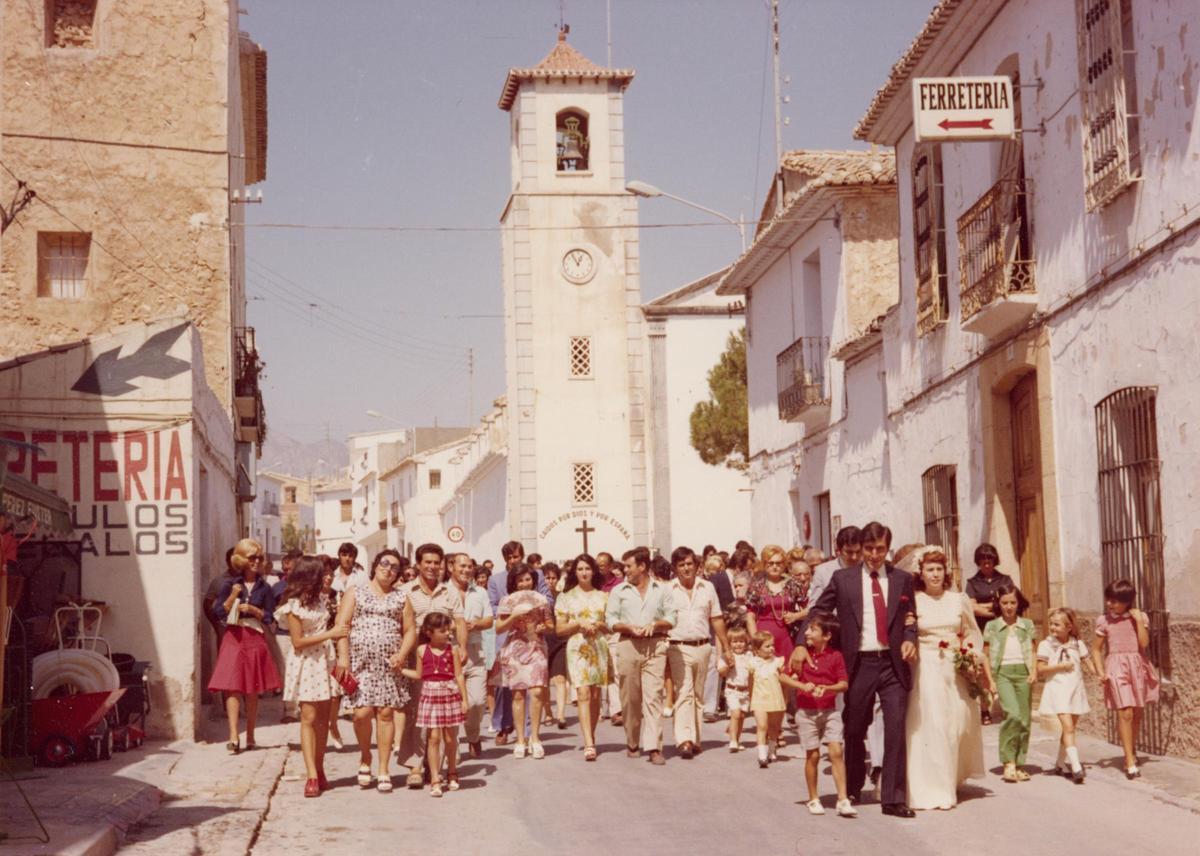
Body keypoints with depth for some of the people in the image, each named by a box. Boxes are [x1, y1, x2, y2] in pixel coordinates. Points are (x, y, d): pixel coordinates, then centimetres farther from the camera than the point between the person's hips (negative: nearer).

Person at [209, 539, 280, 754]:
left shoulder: (264, 588, 7)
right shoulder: (229, 584, 3)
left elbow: (270, 617, 4)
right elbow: (217, 613, -1)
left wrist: (253, 610, -11)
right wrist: (232, 597, -14)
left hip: (255, 640, 2)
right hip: (233, 638, -2)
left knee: (252, 691, 7)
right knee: (233, 688, -11)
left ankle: (250, 736, 16)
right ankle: (233, 736, -17)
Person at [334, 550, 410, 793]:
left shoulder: (401, 597, 14)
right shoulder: (355, 592, 9)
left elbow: (409, 630, 11)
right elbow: (342, 624, 0)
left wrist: (401, 654, -6)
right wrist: (343, 657, -10)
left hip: (389, 664, 2)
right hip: (360, 661, -2)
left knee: (386, 713, -3)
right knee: (362, 712, -12)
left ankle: (384, 770, 4)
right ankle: (365, 758, 14)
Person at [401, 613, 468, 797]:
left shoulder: (453, 650, 1)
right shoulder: (422, 650, 3)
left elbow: (459, 676, 1)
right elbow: (419, 674, 14)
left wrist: (464, 699, -1)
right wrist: (400, 670, 11)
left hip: (451, 695, 0)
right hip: (430, 696, 0)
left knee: (450, 738, 8)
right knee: (433, 738, -5)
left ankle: (452, 774, 29)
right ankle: (435, 779, -1)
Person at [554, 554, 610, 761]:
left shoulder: (602, 596, 12)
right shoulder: (566, 597, 7)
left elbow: (612, 625, 14)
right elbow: (559, 629, 5)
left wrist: (600, 625, -7)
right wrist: (579, 623, -10)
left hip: (599, 647, 2)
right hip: (577, 648, -2)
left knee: (595, 696, 3)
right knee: (583, 694, -14)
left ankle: (590, 739, 17)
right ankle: (589, 745, -21)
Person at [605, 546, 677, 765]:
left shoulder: (661, 589, 10)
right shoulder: (619, 591, 11)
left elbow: (671, 619, 9)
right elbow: (610, 620, 7)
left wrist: (654, 625, -10)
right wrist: (629, 627, -10)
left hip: (655, 646, -1)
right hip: (628, 646, 1)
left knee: (653, 695, -10)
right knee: (630, 698, 4)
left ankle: (654, 747, -14)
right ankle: (632, 743, 19)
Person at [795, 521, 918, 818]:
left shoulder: (902, 579, 8)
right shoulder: (842, 579, 4)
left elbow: (910, 618, 13)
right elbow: (817, 612, 3)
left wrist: (910, 639, -8)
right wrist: (802, 644, -10)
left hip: (893, 663, 0)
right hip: (859, 664, 0)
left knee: (896, 728, -6)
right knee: (854, 730, 10)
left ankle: (893, 799, 0)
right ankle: (852, 791, 29)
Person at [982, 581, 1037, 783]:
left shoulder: (1027, 625, 11)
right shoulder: (992, 626, 6)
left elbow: (1032, 653, 13)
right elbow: (986, 656, 8)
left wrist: (1034, 672, -3)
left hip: (1023, 672, 2)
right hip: (1003, 673, -2)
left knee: (1024, 719, 0)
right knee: (1013, 714, -20)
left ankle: (1019, 764, 10)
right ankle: (1008, 762, -12)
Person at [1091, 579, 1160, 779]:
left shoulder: (1140, 617, 3)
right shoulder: (1104, 621, 2)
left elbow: (1144, 644, -8)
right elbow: (1096, 649, 6)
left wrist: (1138, 620, -12)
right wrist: (1100, 672, -6)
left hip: (1137, 666, 2)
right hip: (1116, 668, -2)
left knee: (1137, 713, 11)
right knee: (1125, 712, -12)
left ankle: (1131, 750, 35)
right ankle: (1130, 762, -9)